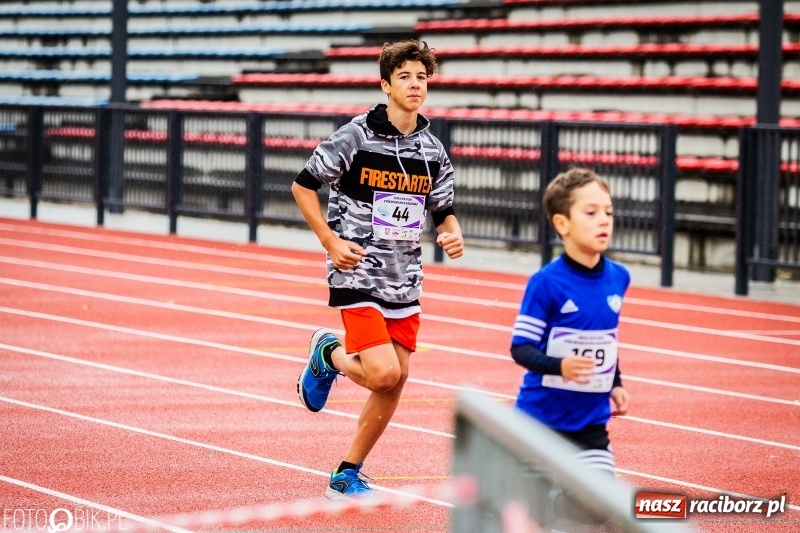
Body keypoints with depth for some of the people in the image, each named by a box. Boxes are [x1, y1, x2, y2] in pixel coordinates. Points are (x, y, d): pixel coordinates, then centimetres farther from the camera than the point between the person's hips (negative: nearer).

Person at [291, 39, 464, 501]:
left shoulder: (433, 151, 6)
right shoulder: (356, 138, -10)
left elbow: (443, 209, 17)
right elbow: (304, 186, -3)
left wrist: (453, 234, -6)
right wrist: (331, 241, -11)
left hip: (405, 280, 6)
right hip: (359, 273, -6)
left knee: (396, 381, 6)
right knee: (383, 373, -19)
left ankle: (348, 475, 21)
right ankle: (329, 355, 15)